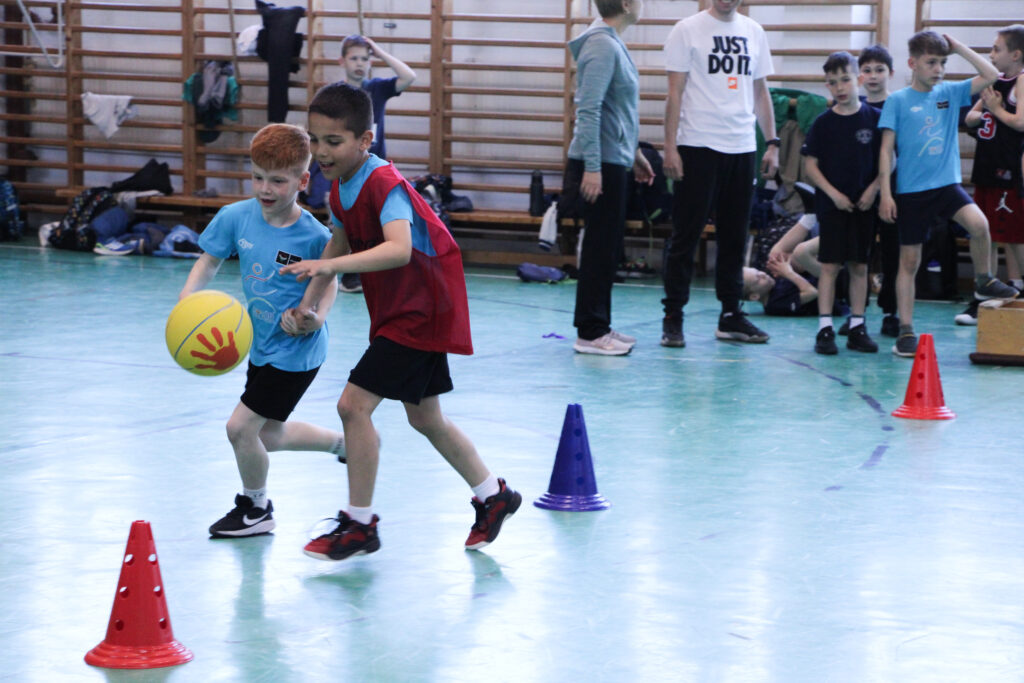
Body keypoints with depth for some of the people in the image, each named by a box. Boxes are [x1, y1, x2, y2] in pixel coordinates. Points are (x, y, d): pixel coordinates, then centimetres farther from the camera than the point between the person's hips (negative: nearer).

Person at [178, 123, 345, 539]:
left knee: (241, 427, -7)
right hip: (261, 344, 7)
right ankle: (344, 442, 46)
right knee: (268, 436, 20)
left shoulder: (314, 236, -23)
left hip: (295, 350, -7)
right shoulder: (237, 217, -12)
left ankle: (255, 509, 19)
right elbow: (209, 262, -2)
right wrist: (185, 302, -19)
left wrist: (316, 317, -27)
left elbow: (329, 283, -8)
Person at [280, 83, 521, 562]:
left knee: (354, 404, -14)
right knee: (426, 419, 18)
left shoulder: (385, 185, -25)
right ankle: (493, 496, 35)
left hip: (420, 311, -10)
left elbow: (399, 249, -42)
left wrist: (331, 265, -53)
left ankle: (360, 524, -3)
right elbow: (340, 243, 19)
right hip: (397, 312, 10)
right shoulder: (340, 186, 2)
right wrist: (309, 299, 9)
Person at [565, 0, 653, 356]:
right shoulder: (602, 45, -17)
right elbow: (588, 109, -23)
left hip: (613, 161, 10)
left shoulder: (612, 43, 14)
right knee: (600, 247, -5)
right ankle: (590, 333, -1)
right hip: (600, 164, -10)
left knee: (608, 247, 13)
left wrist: (634, 151, 26)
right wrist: (592, 166, -26)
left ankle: (599, 325, 19)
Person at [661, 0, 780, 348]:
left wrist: (772, 143, 10)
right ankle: (672, 319, 1)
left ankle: (731, 314, 17)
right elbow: (675, 92, -4)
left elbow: (761, 92, 18)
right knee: (686, 236, -3)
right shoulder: (688, 30, -1)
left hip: (742, 149, 5)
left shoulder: (754, 33, 13)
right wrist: (670, 147, -11)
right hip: (698, 146, -5)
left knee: (734, 237, 9)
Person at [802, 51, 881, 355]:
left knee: (859, 266, 7)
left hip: (863, 204, 1)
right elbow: (810, 164, -1)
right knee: (830, 265, -3)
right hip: (832, 204, -1)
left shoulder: (874, 118, 0)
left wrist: (873, 189, -8)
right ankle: (825, 328, -1)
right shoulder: (823, 123, -1)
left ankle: (857, 327, 13)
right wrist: (833, 194, -9)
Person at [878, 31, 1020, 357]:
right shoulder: (897, 101, -2)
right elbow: (886, 149, -2)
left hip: (947, 184, 2)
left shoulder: (950, 93, 7)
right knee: (909, 260, 3)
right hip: (911, 192, -2)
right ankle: (906, 331, 11)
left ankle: (984, 281, 0)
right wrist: (885, 193, -8)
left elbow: (991, 76, 2)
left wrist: (959, 48, 1)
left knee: (978, 224, -25)